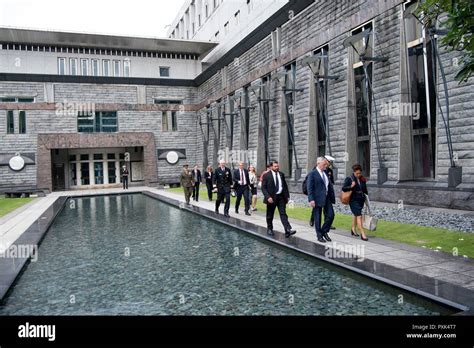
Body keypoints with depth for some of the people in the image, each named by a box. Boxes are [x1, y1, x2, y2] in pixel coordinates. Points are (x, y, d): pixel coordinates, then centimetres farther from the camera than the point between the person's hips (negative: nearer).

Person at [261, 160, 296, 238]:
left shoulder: (281, 174, 9)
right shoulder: (266, 175, -5)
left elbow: (285, 186, 13)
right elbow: (263, 187, -8)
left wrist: (287, 196, 6)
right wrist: (268, 197, -19)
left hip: (281, 197, 3)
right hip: (271, 197, -3)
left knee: (283, 214, -5)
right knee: (270, 215, 10)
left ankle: (288, 230, -14)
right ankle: (269, 229, 28)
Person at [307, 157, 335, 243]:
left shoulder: (325, 172, 12)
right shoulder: (312, 174, -9)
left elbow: (329, 185, 15)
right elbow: (309, 188, -12)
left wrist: (332, 196, 10)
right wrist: (311, 199, -19)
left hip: (327, 198, 7)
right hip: (318, 199, -6)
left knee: (330, 215, 3)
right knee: (317, 218, 4)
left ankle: (324, 231, 22)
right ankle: (319, 236, 16)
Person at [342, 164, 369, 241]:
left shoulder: (363, 179, 6)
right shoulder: (349, 179, -8)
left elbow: (365, 190, 15)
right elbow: (343, 188, -11)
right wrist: (351, 186, -26)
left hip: (361, 200, 6)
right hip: (354, 200, -6)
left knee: (356, 214, 20)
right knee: (359, 215, -13)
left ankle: (353, 229, 38)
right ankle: (363, 234, -14)